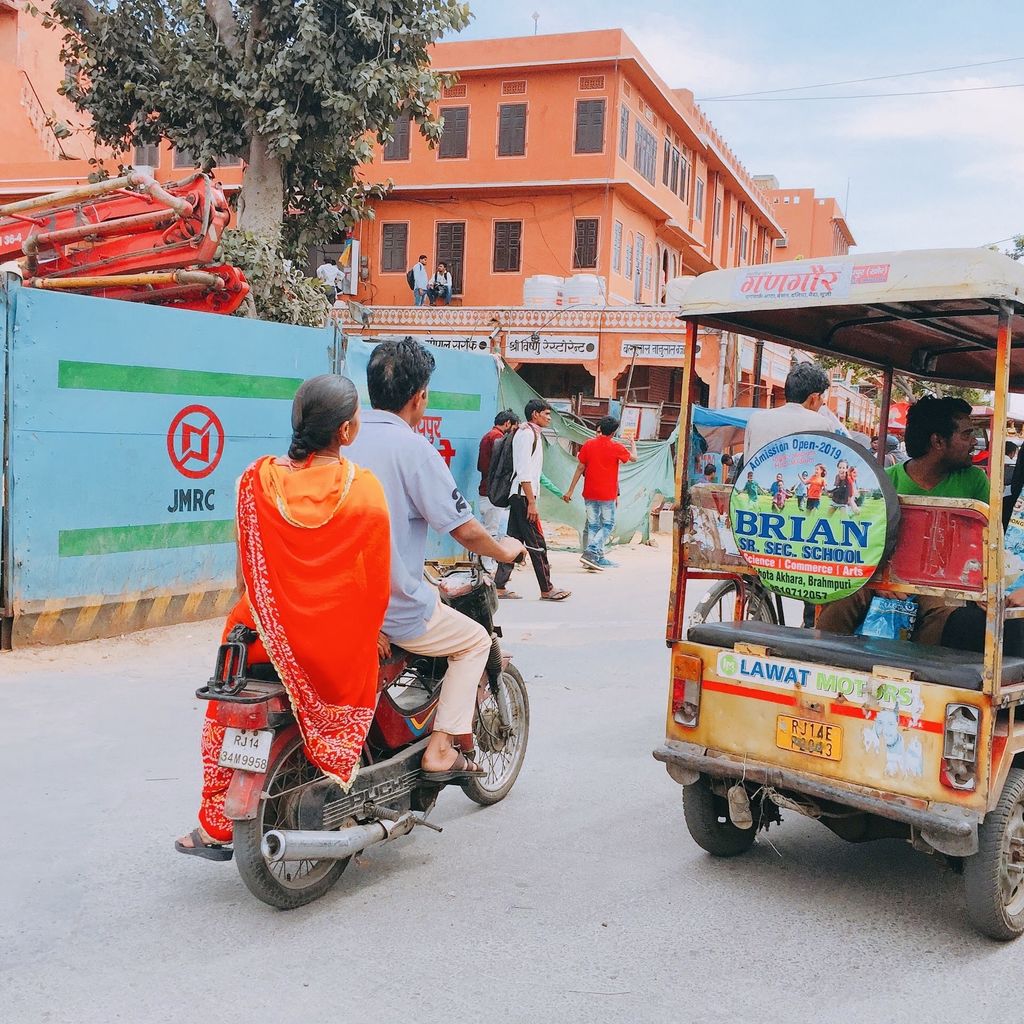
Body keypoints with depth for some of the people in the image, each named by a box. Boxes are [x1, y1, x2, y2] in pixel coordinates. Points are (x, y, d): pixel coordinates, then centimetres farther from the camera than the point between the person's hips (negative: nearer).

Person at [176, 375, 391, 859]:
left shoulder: (257, 479, -7)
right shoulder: (364, 489, -12)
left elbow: (249, 567, 4)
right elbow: (377, 582, -5)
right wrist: (367, 633, 12)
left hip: (270, 635, 2)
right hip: (340, 644, -2)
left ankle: (216, 827, 29)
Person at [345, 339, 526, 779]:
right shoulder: (413, 448, -16)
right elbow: (464, 529, -13)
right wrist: (504, 551, 7)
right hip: (396, 607, -7)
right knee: (475, 640, 16)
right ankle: (441, 750, 9)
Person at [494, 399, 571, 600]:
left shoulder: (533, 433, 20)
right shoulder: (527, 433, -11)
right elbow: (524, 471, -18)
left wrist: (531, 499, 18)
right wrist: (532, 502, -21)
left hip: (517, 495, 10)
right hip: (523, 495, -10)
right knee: (537, 543, -6)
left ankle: (499, 586, 9)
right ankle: (547, 589, -2)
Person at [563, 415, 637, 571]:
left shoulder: (589, 444, -1)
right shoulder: (616, 447, -8)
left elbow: (580, 468, 1)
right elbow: (633, 458, 11)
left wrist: (570, 490, 7)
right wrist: (633, 443, 32)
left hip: (589, 494, 4)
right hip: (607, 494, -4)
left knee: (593, 525, 10)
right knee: (608, 525, 5)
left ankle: (597, 558, 11)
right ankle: (590, 552, -11)